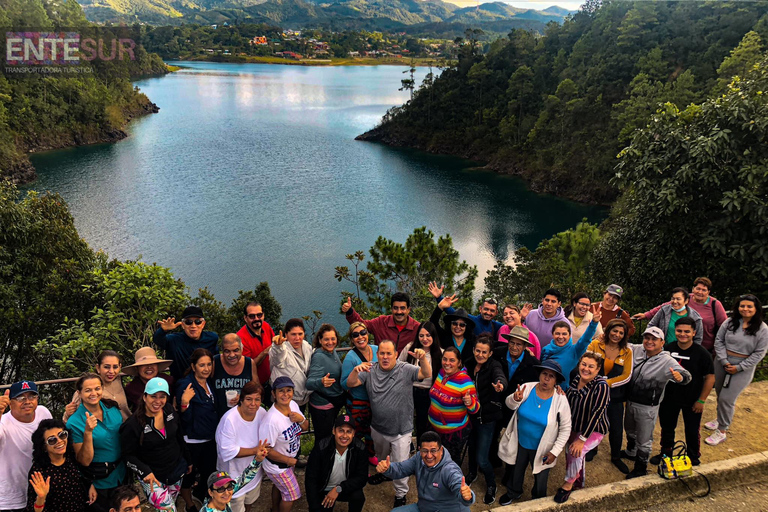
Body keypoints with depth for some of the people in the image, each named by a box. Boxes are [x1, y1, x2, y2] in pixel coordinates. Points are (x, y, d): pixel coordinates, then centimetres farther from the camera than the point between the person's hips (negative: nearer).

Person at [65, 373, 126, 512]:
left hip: (121, 474, 5)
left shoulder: (112, 407, -6)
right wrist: (88, 432, -31)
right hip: (99, 483, -5)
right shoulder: (75, 422, -19)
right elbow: (84, 461, -19)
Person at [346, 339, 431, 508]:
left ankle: (401, 494, 29)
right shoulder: (370, 370, -7)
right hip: (378, 428, 4)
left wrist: (423, 358, -46)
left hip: (401, 431, -4)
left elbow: (427, 374, -26)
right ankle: (383, 474, 59)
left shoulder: (406, 370, -15)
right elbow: (350, 384, -12)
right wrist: (356, 370, -33)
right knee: (381, 458, 30)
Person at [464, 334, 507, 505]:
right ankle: (472, 473, 52)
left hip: (487, 418, -5)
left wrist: (500, 384, -61)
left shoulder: (494, 366, -17)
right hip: (471, 414, 5)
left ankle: (491, 485, 27)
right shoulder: (469, 365, -3)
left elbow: (500, 376, -40)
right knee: (471, 446, 23)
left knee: (481, 459, -3)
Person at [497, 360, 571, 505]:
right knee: (516, 472, 27)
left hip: (541, 449, -2)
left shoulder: (560, 400, -21)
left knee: (540, 479, 23)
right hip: (520, 444, 2)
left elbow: (565, 428, -14)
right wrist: (515, 399, -45)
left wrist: (555, 452, -15)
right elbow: (510, 405, -21)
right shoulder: (527, 388, -17)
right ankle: (513, 493, 59)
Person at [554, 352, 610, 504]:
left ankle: (568, 484, 1)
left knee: (575, 452, -24)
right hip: (574, 427, 6)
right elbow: (567, 402, 7)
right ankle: (579, 481, 45)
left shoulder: (601, 386, -26)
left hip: (593, 429, -6)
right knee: (572, 451, 15)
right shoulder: (575, 379, -7)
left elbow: (597, 413, -28)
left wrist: (582, 439, -27)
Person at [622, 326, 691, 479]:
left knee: (643, 439, 12)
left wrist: (680, 377, -57)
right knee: (630, 430, 30)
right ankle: (631, 452, 57)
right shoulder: (636, 350, -8)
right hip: (630, 401, 6)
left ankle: (641, 467, 34)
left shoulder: (667, 361, -22)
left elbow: (686, 375, -32)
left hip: (647, 407, -6)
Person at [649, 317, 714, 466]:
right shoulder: (667, 349, -7)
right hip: (669, 398, 3)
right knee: (667, 427, 18)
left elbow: (710, 378, -10)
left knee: (692, 431, 13)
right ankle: (666, 452, 40)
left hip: (692, 401, -3)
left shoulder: (701, 353, -15)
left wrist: (701, 400, -10)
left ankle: (694, 458, 36)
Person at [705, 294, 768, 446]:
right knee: (720, 394, 16)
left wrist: (739, 367, -12)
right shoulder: (729, 322, -2)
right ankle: (721, 419, 40)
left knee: (726, 398, -6)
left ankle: (721, 432, 7)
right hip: (722, 363, 3)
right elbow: (719, 341, 1)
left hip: (742, 369, -3)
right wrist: (724, 361, -10)